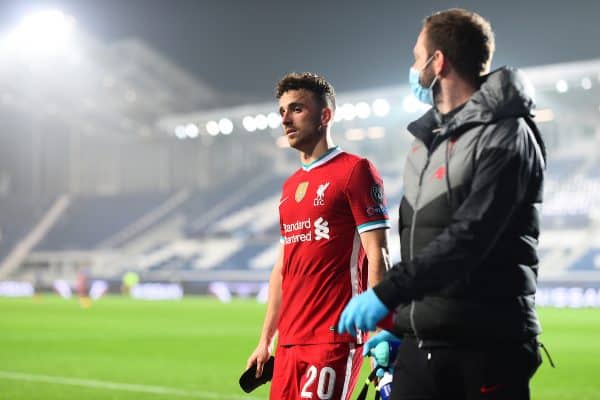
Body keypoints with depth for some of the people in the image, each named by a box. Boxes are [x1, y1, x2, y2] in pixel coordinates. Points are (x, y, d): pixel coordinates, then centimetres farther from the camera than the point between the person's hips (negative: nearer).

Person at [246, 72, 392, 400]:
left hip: (334, 338, -8)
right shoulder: (290, 186, 19)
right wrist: (266, 339, 21)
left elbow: (376, 256, -10)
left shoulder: (354, 170, -5)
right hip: (289, 342, 8)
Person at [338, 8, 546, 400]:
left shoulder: (504, 137, -10)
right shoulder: (427, 139, 18)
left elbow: (468, 238, -21)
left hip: (486, 346, -7)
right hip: (419, 345, 7)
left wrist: (386, 293, -26)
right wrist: (399, 325, 18)